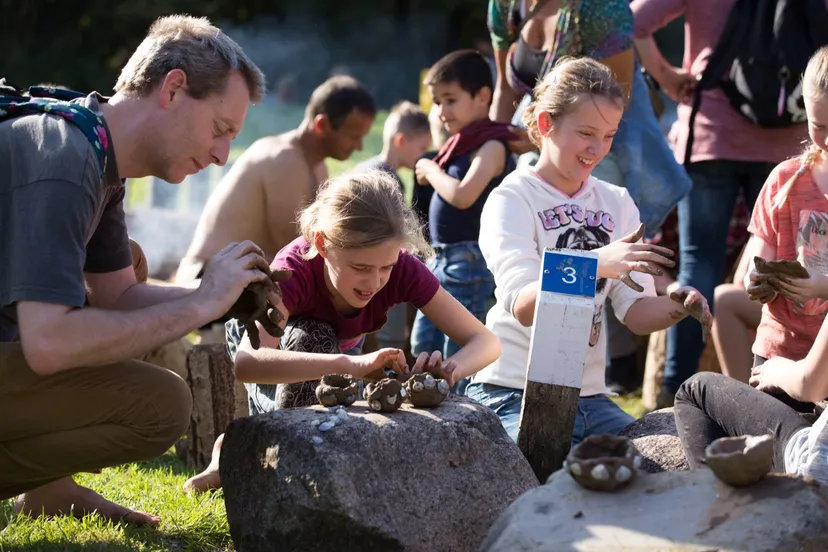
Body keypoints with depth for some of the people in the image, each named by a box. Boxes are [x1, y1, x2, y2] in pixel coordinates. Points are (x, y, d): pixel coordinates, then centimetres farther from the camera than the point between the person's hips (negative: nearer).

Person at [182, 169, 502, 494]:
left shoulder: (402, 268, -32)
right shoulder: (295, 269, -41)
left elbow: (485, 341, -31)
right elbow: (246, 362, -59)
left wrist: (452, 368, -55)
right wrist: (349, 363, -69)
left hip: (338, 352, 4)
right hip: (272, 345, -4)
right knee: (312, 337, -36)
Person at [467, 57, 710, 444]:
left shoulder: (617, 204, 13)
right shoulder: (511, 200, -6)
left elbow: (636, 314, 3)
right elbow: (522, 308, -22)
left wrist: (676, 307, -20)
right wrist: (595, 264, -38)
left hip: (590, 395, 6)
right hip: (514, 394, -6)